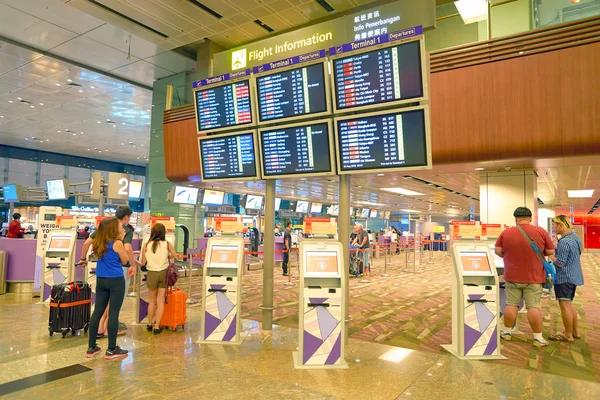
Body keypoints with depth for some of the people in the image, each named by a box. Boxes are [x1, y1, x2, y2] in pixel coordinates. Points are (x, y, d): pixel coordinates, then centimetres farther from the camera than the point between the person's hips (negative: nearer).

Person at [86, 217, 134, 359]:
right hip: (116, 281, -7)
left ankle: (91, 347, 20)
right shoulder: (117, 243, -13)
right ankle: (111, 350, 8)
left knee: (97, 312, 12)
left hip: (101, 280, 7)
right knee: (113, 313, 0)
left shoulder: (100, 243, 6)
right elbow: (125, 261, -3)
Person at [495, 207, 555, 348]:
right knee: (534, 306, 1)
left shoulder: (506, 233, -5)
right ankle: (538, 338, 6)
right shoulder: (541, 232, -7)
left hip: (512, 276, 1)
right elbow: (551, 252, -1)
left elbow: (497, 251, -1)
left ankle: (507, 332, 18)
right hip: (534, 277, -1)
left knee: (511, 304, 9)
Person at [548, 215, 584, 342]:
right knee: (569, 304, 19)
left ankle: (568, 335, 6)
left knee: (565, 305, -2)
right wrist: (556, 249, 12)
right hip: (574, 277, 10)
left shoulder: (564, 242, -22)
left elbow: (560, 263, -21)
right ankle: (575, 331, 28)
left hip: (564, 278, -10)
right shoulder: (575, 237, 9)